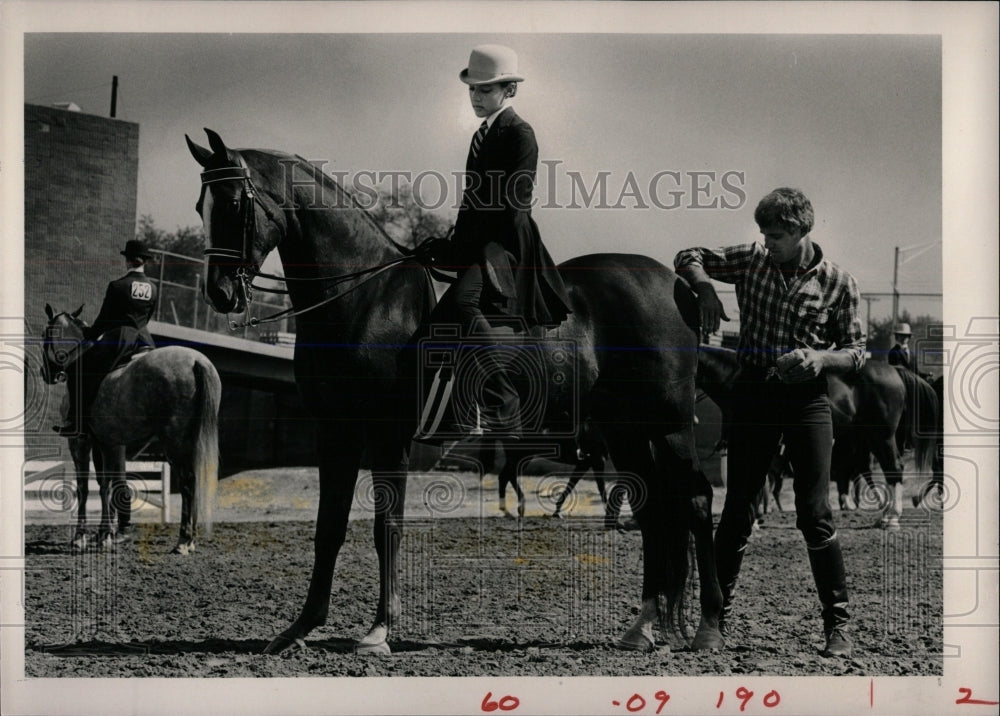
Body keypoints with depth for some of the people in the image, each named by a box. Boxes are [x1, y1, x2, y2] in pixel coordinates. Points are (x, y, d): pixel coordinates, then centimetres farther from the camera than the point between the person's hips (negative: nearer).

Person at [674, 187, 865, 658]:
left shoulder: (838, 283, -4)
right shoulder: (751, 261, 1)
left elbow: (857, 353, 2)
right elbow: (688, 258, 11)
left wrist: (821, 358, -19)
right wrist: (705, 287, -11)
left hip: (807, 399, -2)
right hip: (753, 394, 2)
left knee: (815, 516, -5)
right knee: (737, 510, 8)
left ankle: (837, 623, 6)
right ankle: (720, 612, 21)